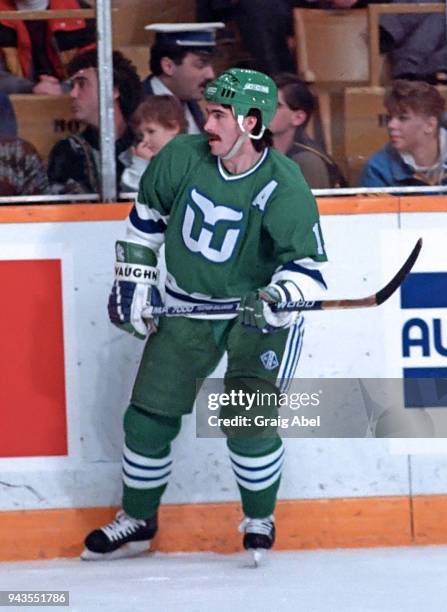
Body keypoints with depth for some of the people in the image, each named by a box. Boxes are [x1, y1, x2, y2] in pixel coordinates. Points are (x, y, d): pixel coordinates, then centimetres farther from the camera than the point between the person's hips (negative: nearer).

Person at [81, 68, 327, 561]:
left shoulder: (284, 190, -22)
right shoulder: (183, 158, -10)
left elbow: (309, 270, -22)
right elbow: (147, 213, 9)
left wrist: (276, 298, -41)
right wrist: (132, 280, 9)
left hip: (259, 312, -4)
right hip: (188, 307, 4)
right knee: (149, 415, 4)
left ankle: (260, 520, 10)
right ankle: (137, 519, 24)